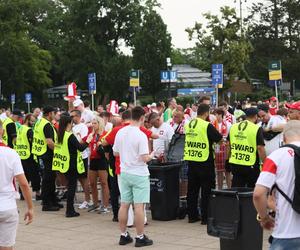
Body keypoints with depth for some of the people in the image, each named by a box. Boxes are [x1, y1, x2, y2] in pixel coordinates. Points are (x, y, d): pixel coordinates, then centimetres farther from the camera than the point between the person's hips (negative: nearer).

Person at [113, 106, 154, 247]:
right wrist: (151, 156, 1)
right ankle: (140, 238, 4)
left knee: (124, 205, 10)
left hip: (124, 173, 6)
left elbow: (115, 153, 10)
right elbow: (145, 158, -19)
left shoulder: (120, 132, 1)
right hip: (139, 174, -6)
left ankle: (123, 235, 18)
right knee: (139, 206, -1)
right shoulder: (141, 135, -17)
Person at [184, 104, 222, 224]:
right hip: (204, 161, -6)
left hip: (191, 160, 6)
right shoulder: (207, 126, -14)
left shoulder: (188, 125, 5)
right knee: (207, 189, 3)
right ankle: (205, 217, 5)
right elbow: (219, 138, -8)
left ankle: (192, 215, 18)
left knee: (192, 189, 12)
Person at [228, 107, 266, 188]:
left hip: (235, 164, 5)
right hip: (251, 165, -5)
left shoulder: (233, 127, 6)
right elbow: (260, 148, -15)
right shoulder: (257, 129, -11)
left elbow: (229, 144, 14)